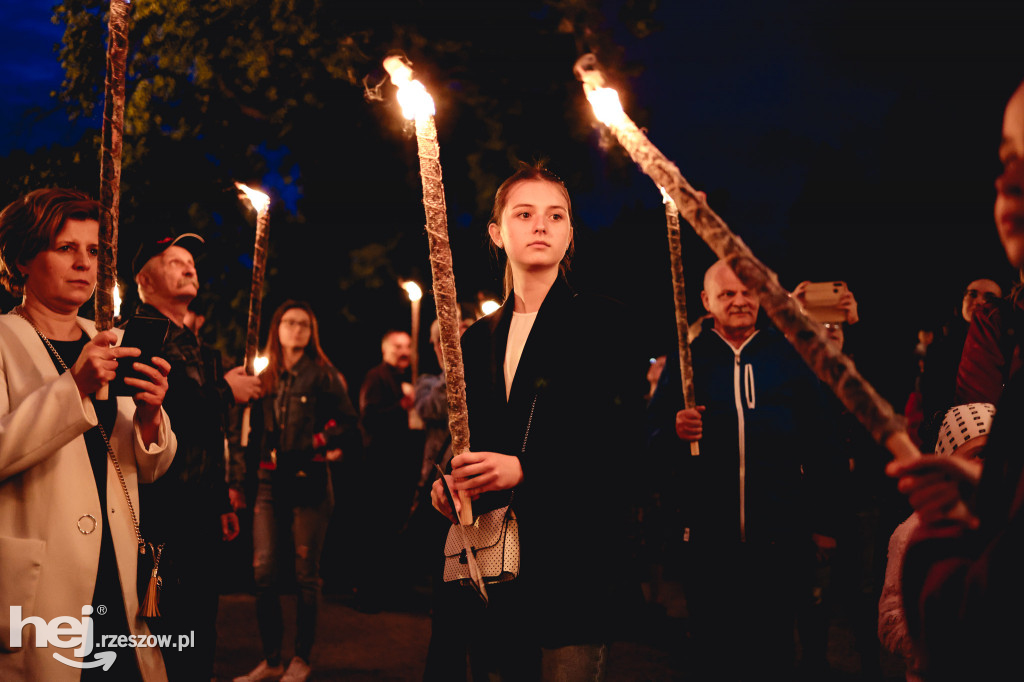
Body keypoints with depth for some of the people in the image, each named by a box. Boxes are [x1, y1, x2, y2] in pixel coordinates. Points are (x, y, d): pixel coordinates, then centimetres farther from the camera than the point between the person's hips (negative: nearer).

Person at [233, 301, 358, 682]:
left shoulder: (322, 375, 0)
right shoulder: (265, 380, 14)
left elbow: (347, 422, -4)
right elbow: (255, 434, 17)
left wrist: (319, 445, -9)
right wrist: (245, 477, 13)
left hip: (309, 482, -4)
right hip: (270, 483, 4)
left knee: (306, 574, 2)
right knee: (264, 572, -1)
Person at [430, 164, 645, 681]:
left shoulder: (600, 321, 1)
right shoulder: (478, 339, 16)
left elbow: (623, 434, -8)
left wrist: (524, 468, -17)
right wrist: (449, 483, 0)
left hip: (575, 555, -4)